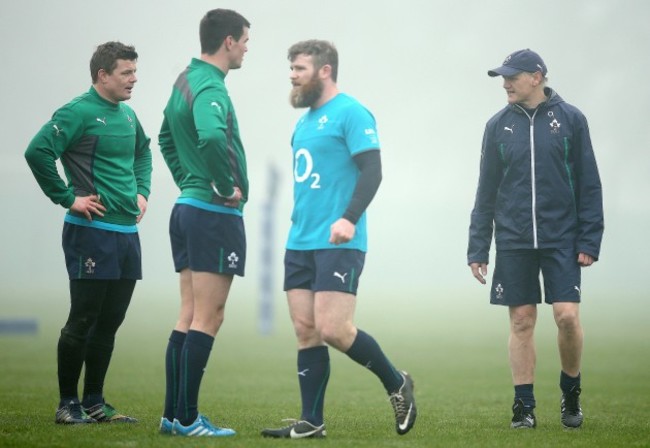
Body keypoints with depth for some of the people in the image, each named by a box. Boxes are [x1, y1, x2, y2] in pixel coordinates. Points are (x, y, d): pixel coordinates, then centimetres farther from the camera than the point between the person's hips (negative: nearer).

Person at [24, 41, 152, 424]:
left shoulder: (127, 115, 14)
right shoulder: (79, 112, -11)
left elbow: (143, 152, 33)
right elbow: (38, 151, -21)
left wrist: (142, 191, 18)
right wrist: (68, 197, -16)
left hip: (127, 232, 8)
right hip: (92, 233, -8)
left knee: (109, 322, 10)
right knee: (83, 321, -3)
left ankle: (94, 402, 18)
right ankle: (68, 404, 5)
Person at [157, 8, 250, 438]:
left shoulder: (185, 81, 13)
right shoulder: (209, 88, -17)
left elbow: (167, 137, 28)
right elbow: (211, 137, -37)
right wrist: (228, 187, -23)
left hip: (188, 207, 9)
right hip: (215, 214, -9)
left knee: (190, 317, 12)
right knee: (208, 318, -5)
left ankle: (174, 414, 14)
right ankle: (187, 418, -4)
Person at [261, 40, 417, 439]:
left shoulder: (350, 113, -8)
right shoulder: (306, 121, 19)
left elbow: (372, 170, -15)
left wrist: (349, 218, -26)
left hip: (337, 244, -8)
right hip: (300, 243, 8)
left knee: (332, 329, -14)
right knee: (306, 331, 4)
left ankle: (397, 384, 6)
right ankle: (311, 422, 7)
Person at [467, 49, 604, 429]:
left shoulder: (570, 119, 0)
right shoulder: (499, 125, 6)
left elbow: (589, 184, 1)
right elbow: (487, 192, 10)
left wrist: (590, 241, -5)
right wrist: (478, 248, 6)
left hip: (561, 239, -2)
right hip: (513, 241, 2)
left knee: (567, 316, -9)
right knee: (522, 321, 2)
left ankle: (571, 391, 14)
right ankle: (524, 405, 9)